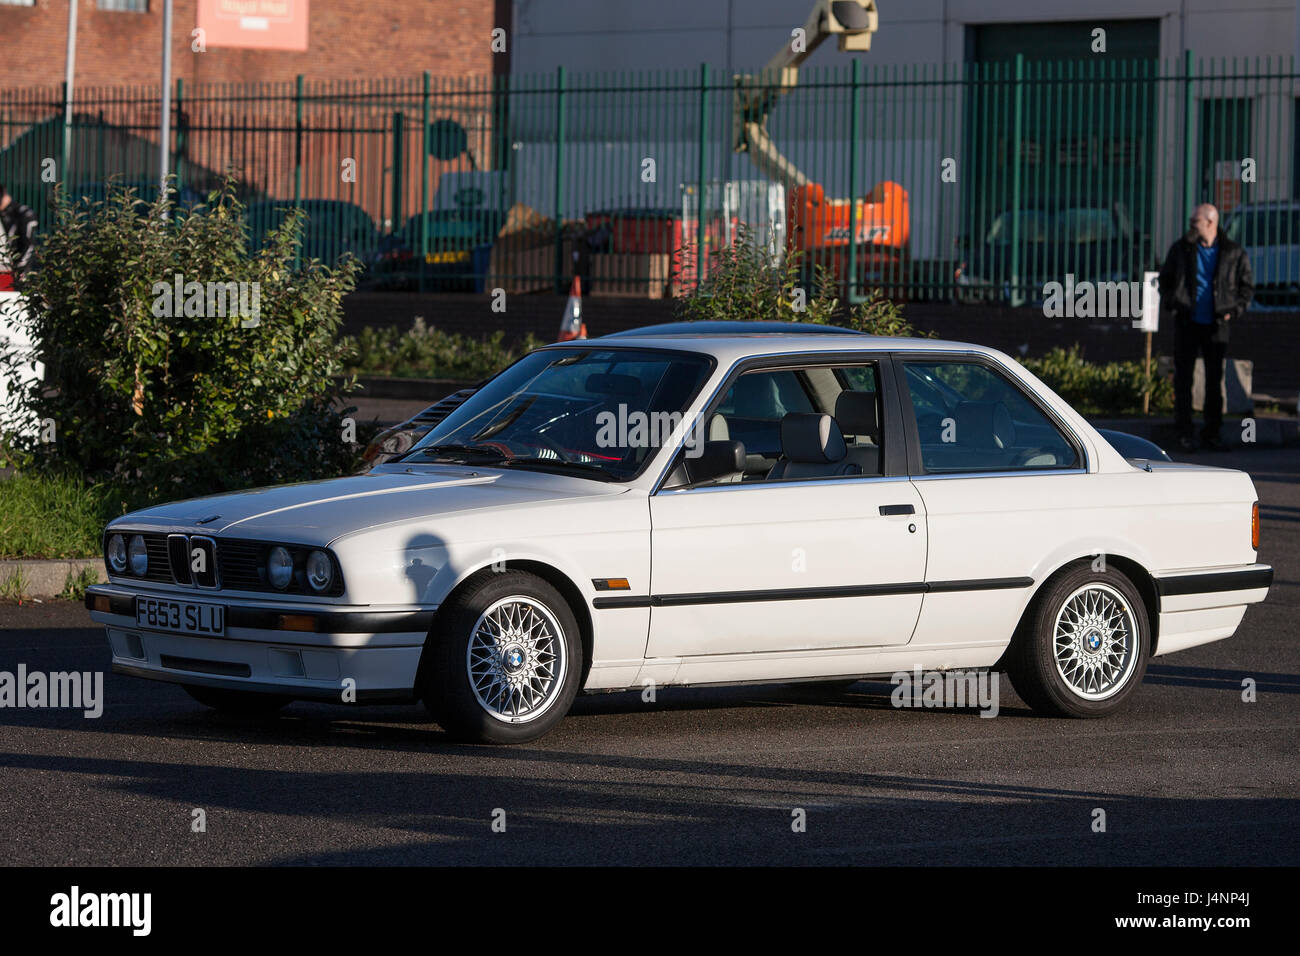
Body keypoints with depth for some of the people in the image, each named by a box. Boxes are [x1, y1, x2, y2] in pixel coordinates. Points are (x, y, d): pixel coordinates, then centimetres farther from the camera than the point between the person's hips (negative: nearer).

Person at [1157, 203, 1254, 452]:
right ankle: (1184, 433, 6)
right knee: (1183, 379, 0)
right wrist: (1169, 303, 0)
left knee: (1215, 380, 4)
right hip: (1187, 323, 1)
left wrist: (1234, 310, -6)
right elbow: (1165, 279, 15)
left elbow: (1247, 286, 7)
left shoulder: (1234, 253, -1)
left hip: (1216, 326, -1)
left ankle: (1212, 433, 14)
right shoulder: (1181, 249, 2)